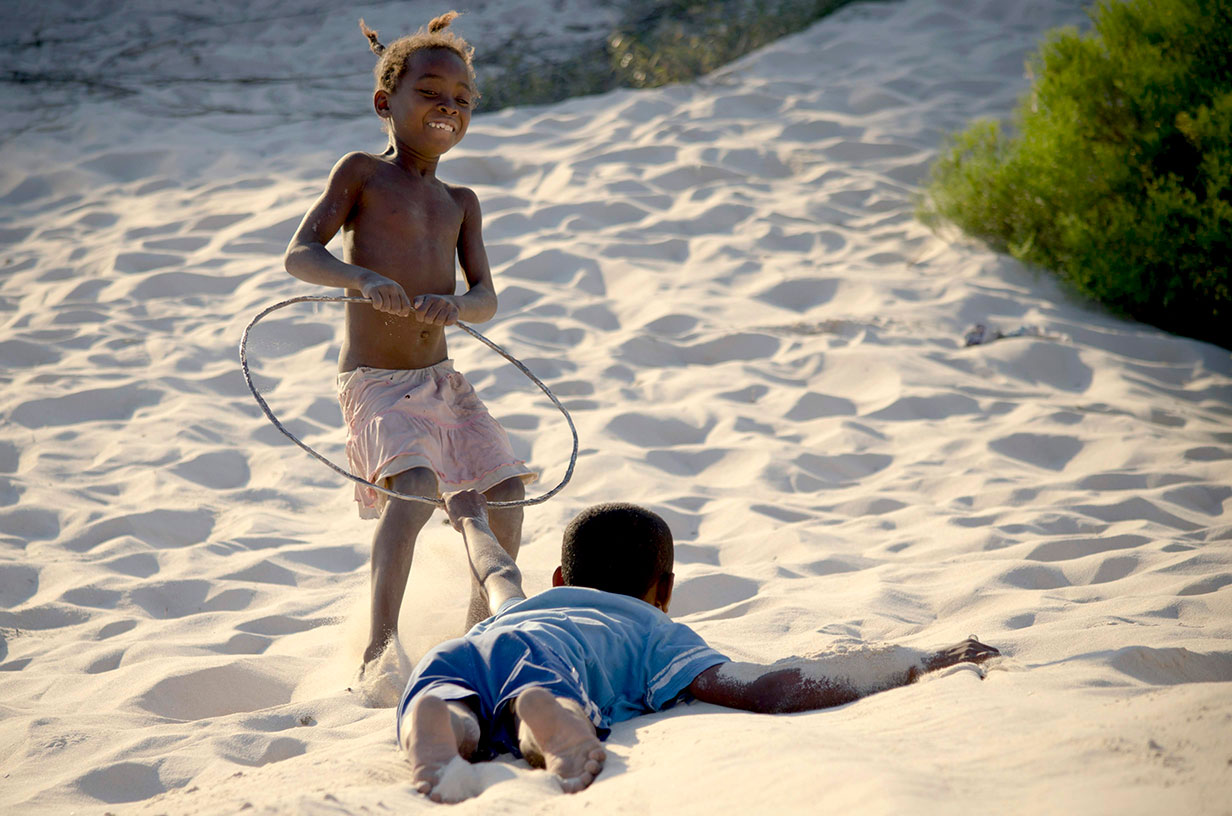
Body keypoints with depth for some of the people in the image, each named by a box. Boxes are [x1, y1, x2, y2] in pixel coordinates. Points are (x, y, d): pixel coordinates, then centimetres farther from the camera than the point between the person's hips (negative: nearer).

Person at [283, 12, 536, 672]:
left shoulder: (460, 203, 12)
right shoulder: (360, 173, -2)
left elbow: (487, 300, 2)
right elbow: (299, 255, -12)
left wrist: (453, 306, -22)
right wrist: (364, 279, -31)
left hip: (441, 381, 6)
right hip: (374, 382, -6)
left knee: (505, 490, 6)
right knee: (416, 486, -28)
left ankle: (481, 631, 27)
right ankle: (379, 643, -23)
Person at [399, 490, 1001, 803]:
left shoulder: (536, 602, 46)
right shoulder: (657, 631, 31)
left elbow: (499, 577, 72)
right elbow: (765, 691, 14)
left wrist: (472, 520, 95)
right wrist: (903, 677, 22)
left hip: (450, 655, 3)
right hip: (538, 660, -3)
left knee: (449, 718, -32)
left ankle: (437, 726, -64)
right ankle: (549, 721, -68)